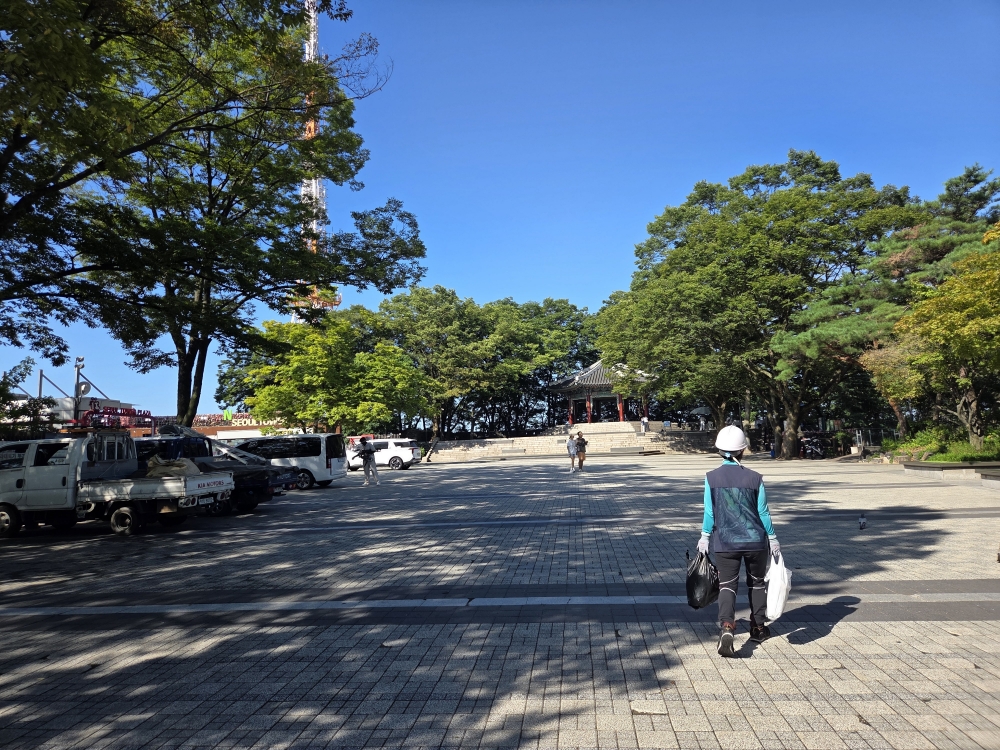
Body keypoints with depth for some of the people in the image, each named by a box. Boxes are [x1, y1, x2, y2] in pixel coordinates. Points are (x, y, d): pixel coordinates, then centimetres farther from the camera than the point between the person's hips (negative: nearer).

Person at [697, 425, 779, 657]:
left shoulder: (711, 478, -9)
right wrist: (772, 538, 12)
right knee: (757, 583, 20)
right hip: (755, 540, 1)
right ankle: (758, 628, 32)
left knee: (727, 585, 4)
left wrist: (705, 537, 10)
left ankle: (727, 627, -18)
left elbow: (709, 512, -4)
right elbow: (763, 512, -2)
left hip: (725, 542, -1)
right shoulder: (755, 478, -9)